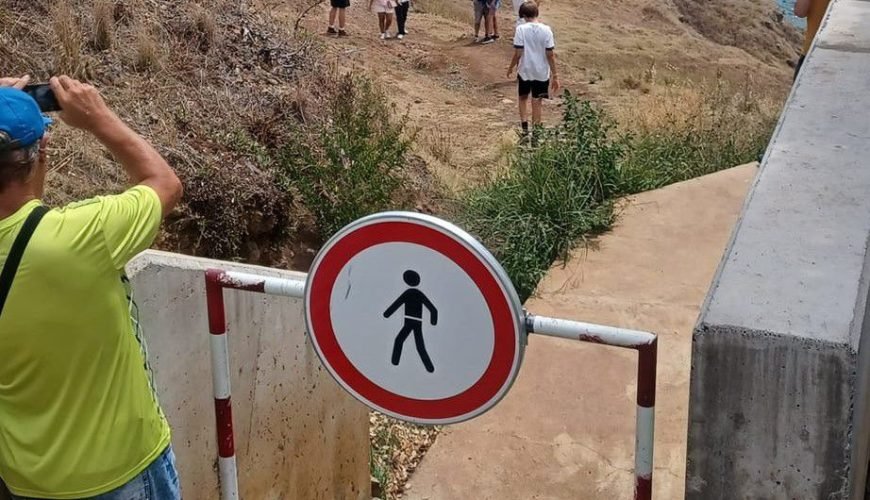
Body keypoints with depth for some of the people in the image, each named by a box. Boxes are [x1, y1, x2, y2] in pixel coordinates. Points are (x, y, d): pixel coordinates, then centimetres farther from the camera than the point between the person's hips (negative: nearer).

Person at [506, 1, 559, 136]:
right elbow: (550, 55, -8)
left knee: (523, 98, 22)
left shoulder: (521, 29, -13)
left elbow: (518, 53, -12)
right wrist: (555, 75, -1)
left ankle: (525, 128, 15)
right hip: (541, 72, 1)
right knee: (536, 102, 11)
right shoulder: (546, 30, -9)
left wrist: (511, 68, 6)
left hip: (525, 71, -1)